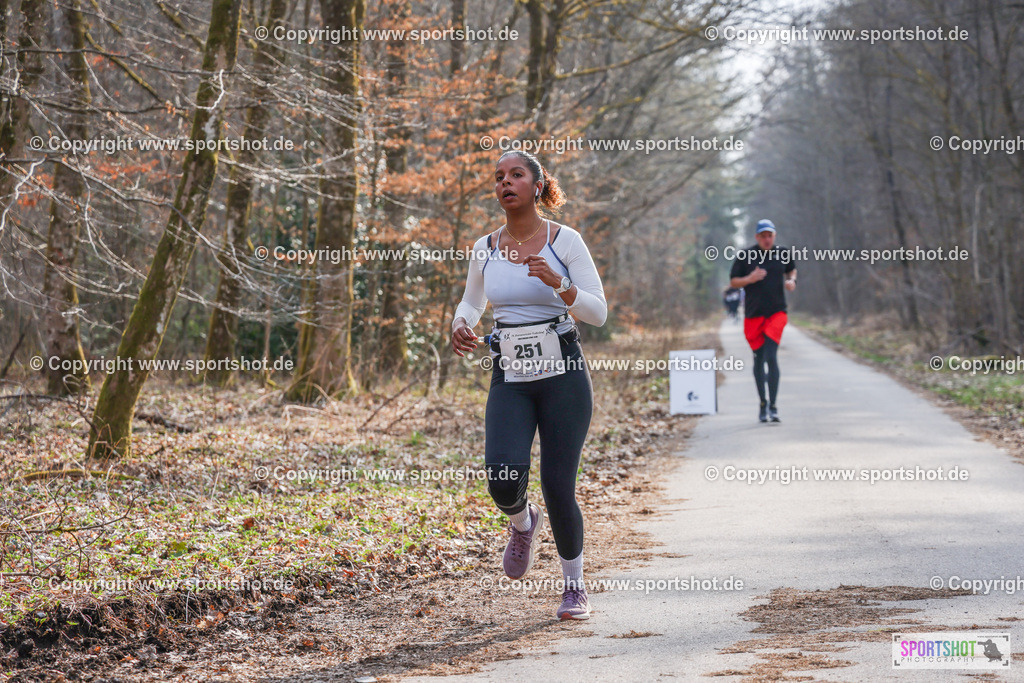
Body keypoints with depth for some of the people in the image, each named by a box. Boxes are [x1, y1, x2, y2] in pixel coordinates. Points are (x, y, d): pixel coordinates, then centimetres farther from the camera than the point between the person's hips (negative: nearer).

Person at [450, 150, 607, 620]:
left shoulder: (565, 241, -3)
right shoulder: (485, 249, 6)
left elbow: (598, 312, -5)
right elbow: (472, 301, 23)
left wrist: (558, 284, -21)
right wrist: (460, 325, 1)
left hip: (562, 374, -2)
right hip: (509, 380, 2)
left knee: (558, 487, -5)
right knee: (504, 477, -19)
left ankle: (574, 586, 18)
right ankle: (522, 523, 18)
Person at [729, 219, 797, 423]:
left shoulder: (784, 253, 4)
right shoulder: (744, 256, -2)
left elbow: (792, 269, 24)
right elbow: (733, 282, 2)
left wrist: (791, 280, 3)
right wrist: (750, 279, -17)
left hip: (777, 313, 0)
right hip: (753, 315, 1)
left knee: (771, 357, -14)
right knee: (759, 359, 8)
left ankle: (773, 406, -13)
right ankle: (762, 403, 26)